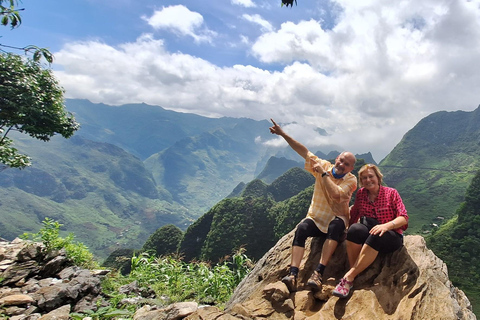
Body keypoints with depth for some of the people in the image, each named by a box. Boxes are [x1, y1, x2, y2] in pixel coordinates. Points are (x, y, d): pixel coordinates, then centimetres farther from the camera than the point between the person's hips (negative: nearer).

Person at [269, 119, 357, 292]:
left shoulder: (351, 180, -8)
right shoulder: (323, 166, 0)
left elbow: (336, 194, -28)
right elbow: (304, 151, -5)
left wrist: (323, 173, -23)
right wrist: (283, 134, -11)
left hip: (336, 220, -2)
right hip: (316, 218, 2)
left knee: (336, 226, -37)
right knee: (301, 228, -31)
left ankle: (318, 273, -41)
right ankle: (293, 274, -38)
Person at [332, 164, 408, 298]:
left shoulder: (391, 193, 1)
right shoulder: (361, 194, 10)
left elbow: (404, 218, -6)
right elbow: (353, 214, 9)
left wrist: (387, 225, -24)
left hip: (391, 237, -2)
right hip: (367, 231, 2)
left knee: (376, 236, -38)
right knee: (355, 229, -33)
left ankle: (349, 277, -33)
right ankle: (354, 273, -31)